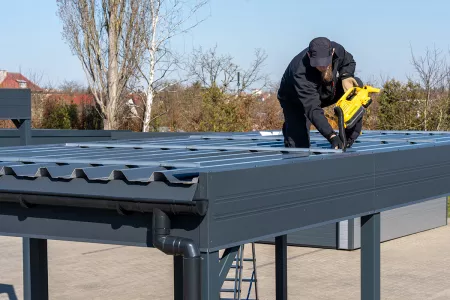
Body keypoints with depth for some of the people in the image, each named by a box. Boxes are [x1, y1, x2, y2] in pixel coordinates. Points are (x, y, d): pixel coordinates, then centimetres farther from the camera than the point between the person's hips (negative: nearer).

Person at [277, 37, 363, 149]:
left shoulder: (337, 49, -26)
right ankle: (290, 127, 23)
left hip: (325, 92, 5)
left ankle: (348, 140, -13)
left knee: (357, 85, -20)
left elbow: (349, 62, 0)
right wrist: (332, 136, -57)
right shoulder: (300, 74, -43)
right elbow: (313, 110, -47)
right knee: (299, 145, -16)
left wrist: (346, 76, -24)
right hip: (295, 102, -5)